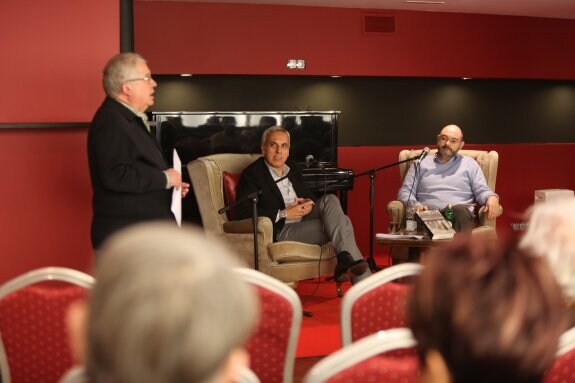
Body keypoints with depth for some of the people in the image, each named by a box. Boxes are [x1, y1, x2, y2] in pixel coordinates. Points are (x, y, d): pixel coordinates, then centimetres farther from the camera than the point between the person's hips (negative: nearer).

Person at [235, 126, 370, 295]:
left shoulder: (292, 167, 18)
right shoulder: (251, 174, -5)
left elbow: (308, 195, 23)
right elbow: (243, 213, -15)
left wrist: (309, 204, -5)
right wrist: (284, 213, -19)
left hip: (303, 220, 7)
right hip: (281, 231, -7)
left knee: (330, 200, -21)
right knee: (341, 223, -20)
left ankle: (345, 261, -28)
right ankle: (363, 280, -19)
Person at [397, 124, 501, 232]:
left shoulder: (469, 164, 24)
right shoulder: (421, 163, 24)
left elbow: (481, 190, 14)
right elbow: (405, 191, 16)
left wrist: (492, 198, -11)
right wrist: (416, 205, -7)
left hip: (460, 216, 0)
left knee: (460, 210, -39)